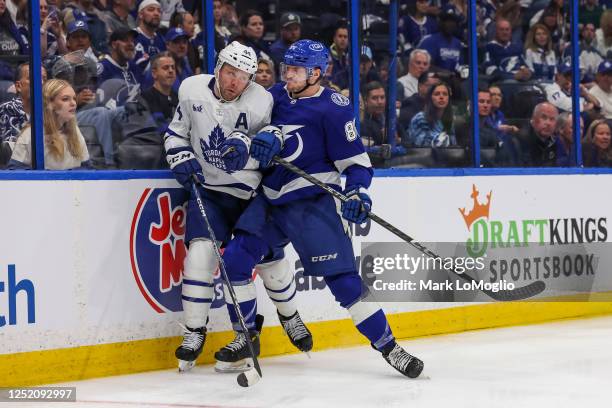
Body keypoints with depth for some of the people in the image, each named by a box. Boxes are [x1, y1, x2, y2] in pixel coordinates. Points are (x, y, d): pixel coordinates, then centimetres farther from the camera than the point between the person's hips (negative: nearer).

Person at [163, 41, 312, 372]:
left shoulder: (261, 102, -12)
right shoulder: (192, 90, -5)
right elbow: (175, 133, 8)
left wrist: (244, 145, -33)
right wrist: (182, 159, -9)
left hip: (250, 193, 0)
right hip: (207, 189, 1)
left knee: (269, 259, 7)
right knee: (200, 253, -18)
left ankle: (289, 315, 36)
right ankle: (194, 332, -8)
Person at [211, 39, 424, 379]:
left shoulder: (332, 109, -11)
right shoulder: (275, 97, 8)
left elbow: (356, 160, -9)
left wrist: (357, 192, -25)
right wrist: (264, 137, -11)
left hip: (312, 202, -6)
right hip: (270, 199, 6)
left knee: (342, 278, -11)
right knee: (235, 259, -3)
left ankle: (389, 347, -2)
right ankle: (247, 337, 13)